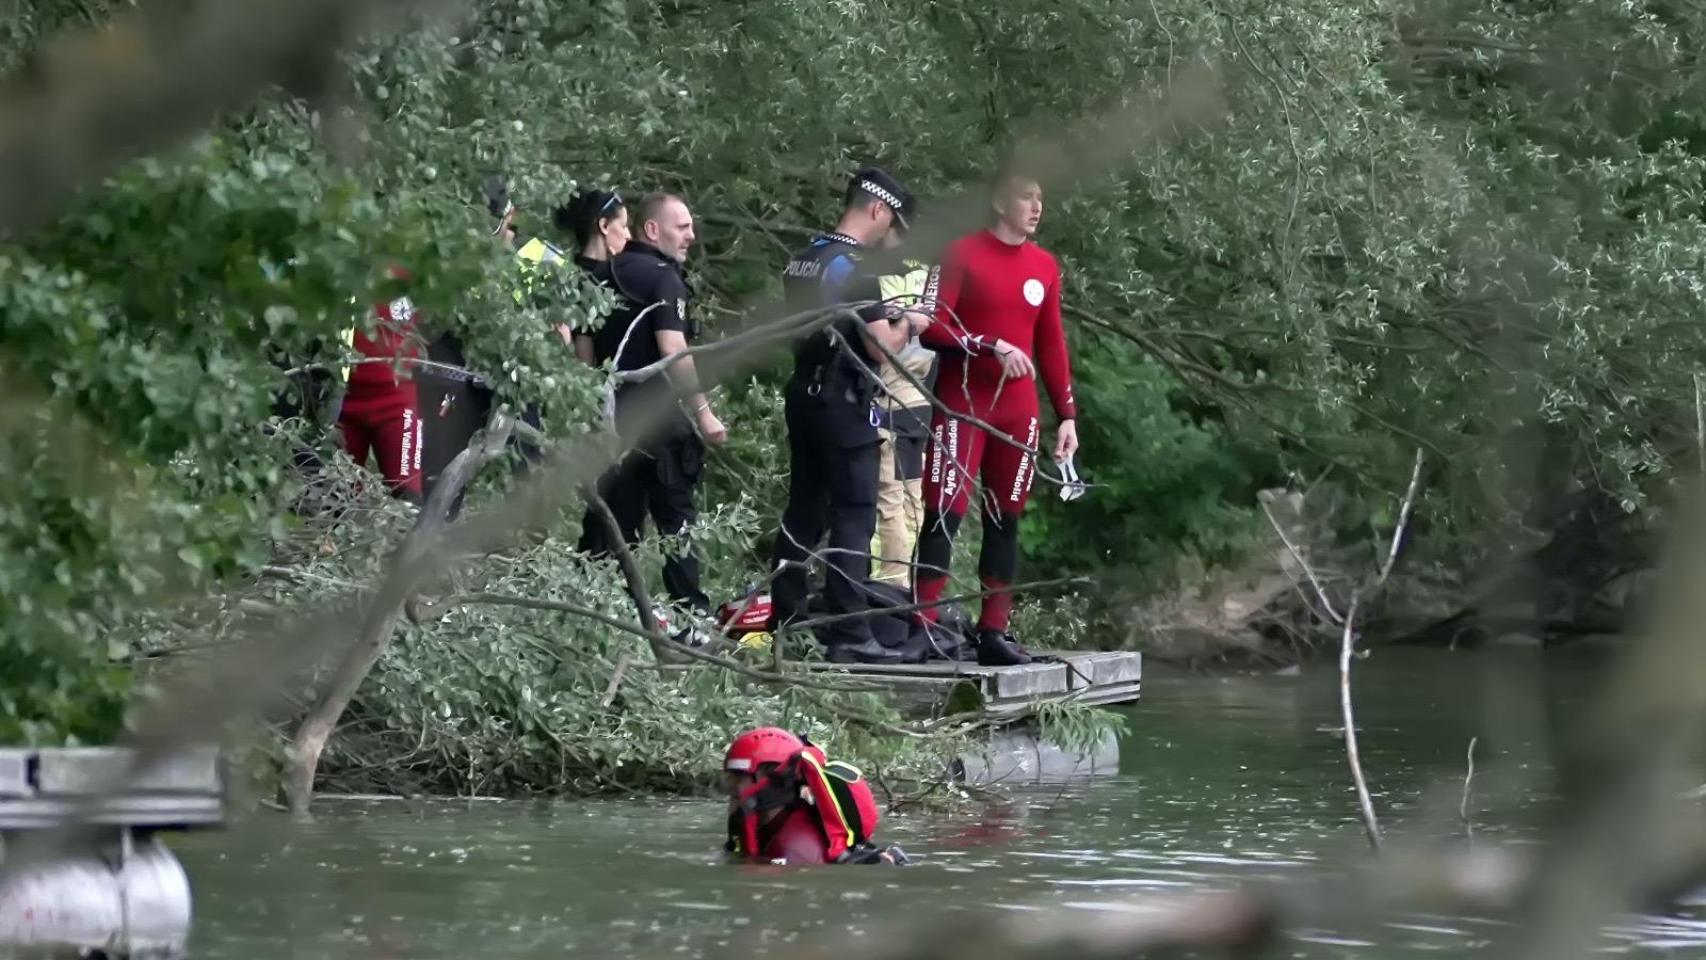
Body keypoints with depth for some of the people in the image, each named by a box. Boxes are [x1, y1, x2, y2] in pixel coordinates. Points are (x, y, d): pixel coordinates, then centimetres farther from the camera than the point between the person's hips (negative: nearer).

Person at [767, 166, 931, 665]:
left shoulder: (801, 261, 10)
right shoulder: (854, 269, -16)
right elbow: (883, 347, -20)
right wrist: (908, 324, 1)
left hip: (803, 395, 8)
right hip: (845, 404, -8)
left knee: (802, 512, 14)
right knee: (853, 519, -5)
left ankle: (784, 620, 17)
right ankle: (848, 636, -6)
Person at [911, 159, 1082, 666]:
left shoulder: (1045, 266, 11)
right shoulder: (962, 255, -5)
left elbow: (1051, 344, 15)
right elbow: (932, 327, -9)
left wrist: (1067, 414, 10)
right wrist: (991, 347, -20)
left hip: (1017, 412, 5)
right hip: (961, 408, -5)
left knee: (1005, 520, 5)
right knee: (945, 515, -10)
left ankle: (994, 632, 8)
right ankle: (922, 625, -11)